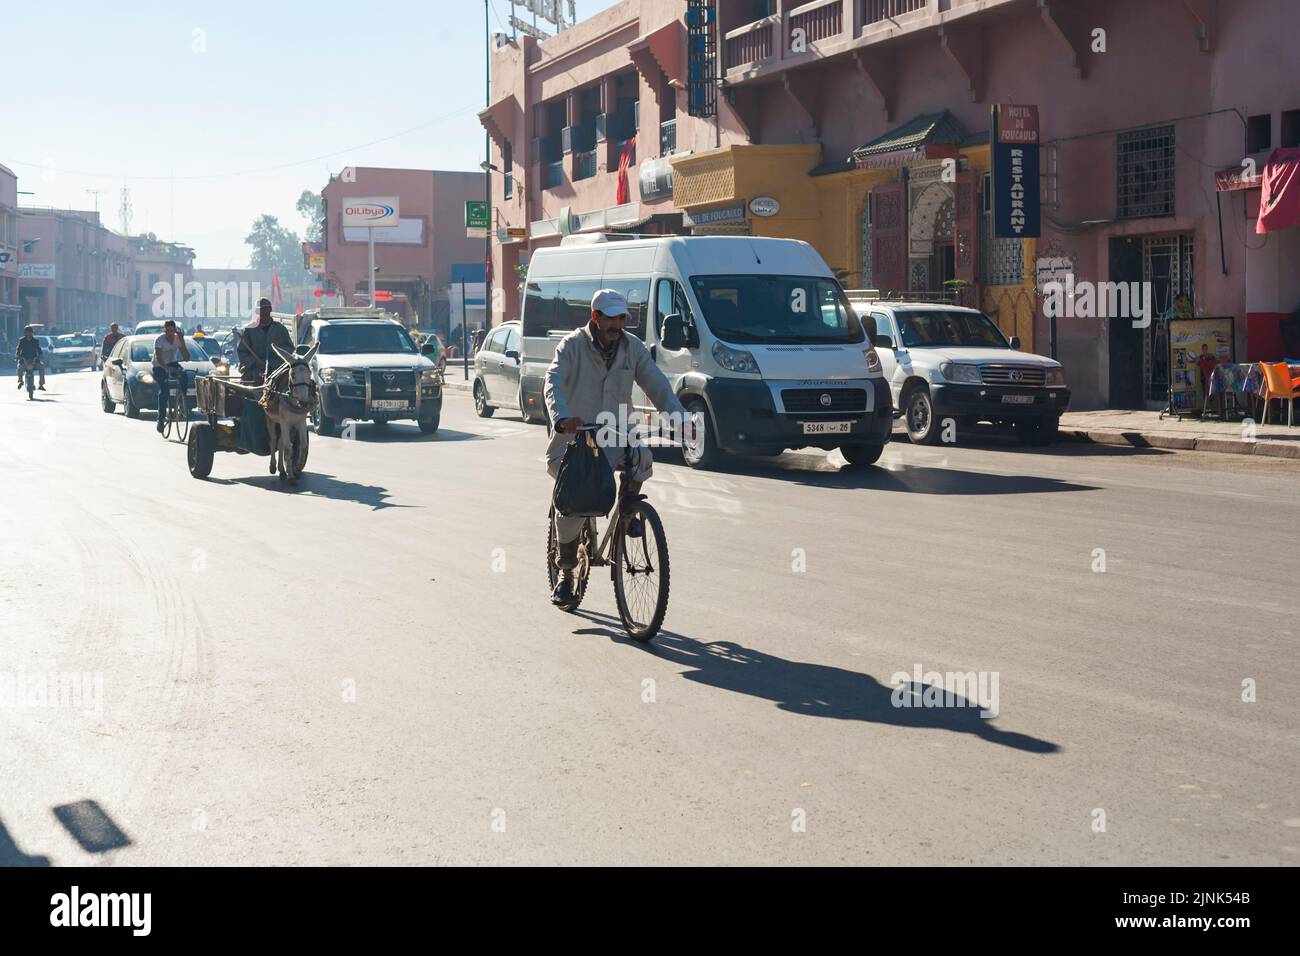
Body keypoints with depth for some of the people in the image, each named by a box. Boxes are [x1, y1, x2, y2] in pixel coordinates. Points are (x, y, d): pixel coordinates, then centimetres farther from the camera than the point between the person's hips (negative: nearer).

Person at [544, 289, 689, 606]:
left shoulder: (633, 348, 1)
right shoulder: (573, 345, -9)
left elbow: (657, 386, -4)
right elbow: (553, 384, -24)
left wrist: (680, 418, -21)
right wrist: (563, 419, -44)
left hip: (615, 432, 2)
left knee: (641, 458, -31)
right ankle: (565, 573, 9)